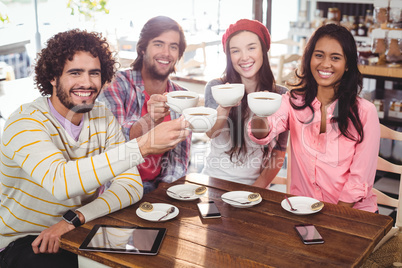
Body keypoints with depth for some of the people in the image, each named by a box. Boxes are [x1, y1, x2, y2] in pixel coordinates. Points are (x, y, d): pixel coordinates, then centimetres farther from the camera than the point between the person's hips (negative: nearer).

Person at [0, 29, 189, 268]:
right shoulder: (25, 122, -18)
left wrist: (74, 218, -24)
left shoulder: (103, 118, 0)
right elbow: (60, 182, -37)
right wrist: (143, 146, -43)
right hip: (22, 241, -4)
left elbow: (132, 185, -8)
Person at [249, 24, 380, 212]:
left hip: (350, 211, -1)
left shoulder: (364, 112, -4)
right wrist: (259, 116, -38)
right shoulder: (294, 102, 3)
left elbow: (360, 180, -4)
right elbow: (263, 133, -17)